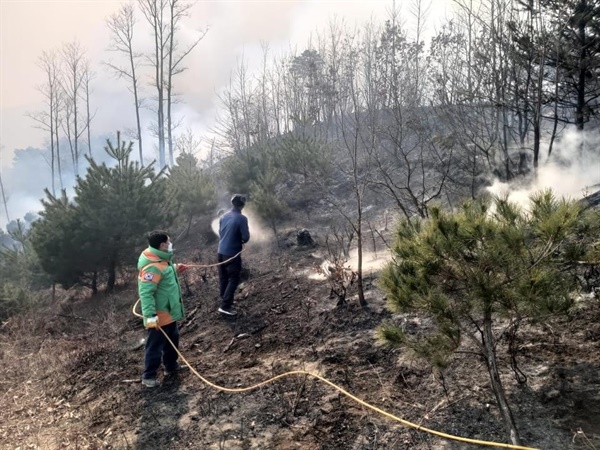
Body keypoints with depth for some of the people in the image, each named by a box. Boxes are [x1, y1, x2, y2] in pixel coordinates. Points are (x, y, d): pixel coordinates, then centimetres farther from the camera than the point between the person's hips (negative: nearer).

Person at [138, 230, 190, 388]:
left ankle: (171, 365, 42)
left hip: (168, 312, 10)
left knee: (172, 339, 24)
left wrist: (175, 269, 12)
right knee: (155, 345, 5)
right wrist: (150, 316, -31)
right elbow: (145, 293, -31)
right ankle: (148, 376, 20)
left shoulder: (160, 259, 3)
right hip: (159, 315, -10)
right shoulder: (152, 267, -29)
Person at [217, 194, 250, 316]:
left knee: (223, 278, 15)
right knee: (233, 280, 2)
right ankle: (225, 306, 0)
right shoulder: (242, 218, -16)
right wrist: (241, 240, 7)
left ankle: (225, 301, 26)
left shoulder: (223, 217, 6)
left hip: (221, 252, 7)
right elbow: (246, 237, -15)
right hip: (232, 254, -7)